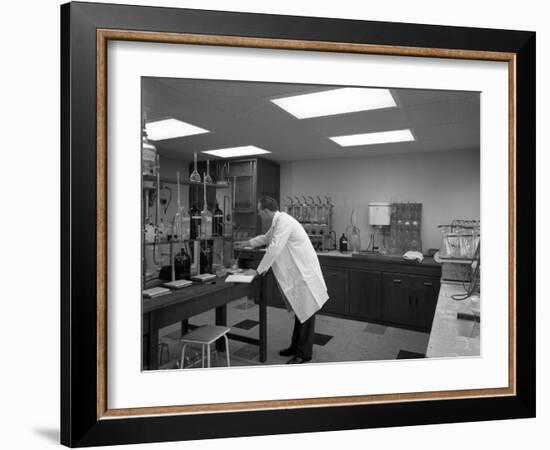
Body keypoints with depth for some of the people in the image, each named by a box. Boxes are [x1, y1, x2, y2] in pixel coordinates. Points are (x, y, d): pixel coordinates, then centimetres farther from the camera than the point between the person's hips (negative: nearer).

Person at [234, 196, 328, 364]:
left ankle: (304, 353, 12)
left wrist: (260, 269, -12)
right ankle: (296, 346, 30)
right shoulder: (277, 222, 11)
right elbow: (266, 238, 30)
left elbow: (274, 248, -23)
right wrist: (246, 243, 33)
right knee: (300, 312, 18)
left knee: (306, 313, 1)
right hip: (297, 274, 10)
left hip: (305, 273, -10)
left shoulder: (284, 221, -20)